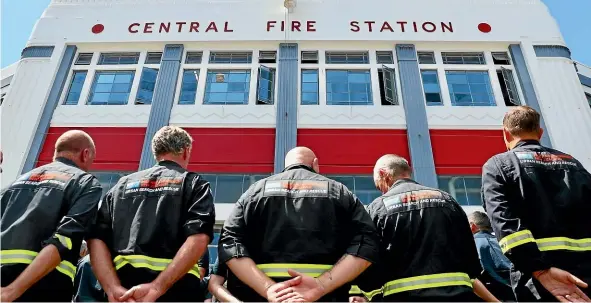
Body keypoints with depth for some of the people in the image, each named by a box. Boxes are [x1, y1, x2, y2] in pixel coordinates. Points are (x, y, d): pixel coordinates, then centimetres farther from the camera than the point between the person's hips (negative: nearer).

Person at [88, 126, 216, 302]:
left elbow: (96, 238, 3)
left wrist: (114, 289, -8)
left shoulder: (123, 185, 17)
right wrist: (157, 287, -17)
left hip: (123, 289, 4)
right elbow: (198, 239, -13)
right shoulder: (193, 183, 5)